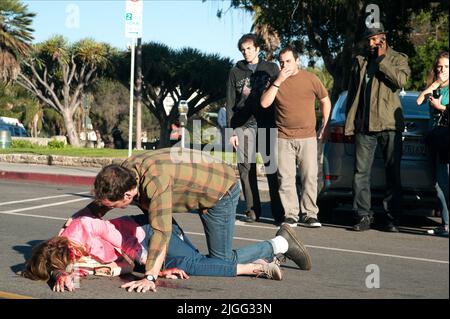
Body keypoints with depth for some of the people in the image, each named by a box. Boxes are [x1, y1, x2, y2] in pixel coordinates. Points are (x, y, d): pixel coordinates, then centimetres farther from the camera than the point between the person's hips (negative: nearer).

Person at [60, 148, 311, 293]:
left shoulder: (155, 183, -38)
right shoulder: (125, 169, -14)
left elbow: (161, 232, -41)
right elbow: (97, 208, -2)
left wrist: (150, 278, -44)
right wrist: (70, 224, -12)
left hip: (221, 191, -8)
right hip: (201, 182, 8)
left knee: (223, 260, -3)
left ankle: (280, 244, 13)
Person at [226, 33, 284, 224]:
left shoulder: (271, 69, 11)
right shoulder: (236, 72, 13)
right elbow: (230, 103, 11)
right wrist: (231, 131, 3)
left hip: (268, 124, -1)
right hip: (244, 125, 1)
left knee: (273, 167, -6)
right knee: (246, 168, -2)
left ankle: (278, 211, -3)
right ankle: (252, 210, 4)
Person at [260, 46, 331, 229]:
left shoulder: (310, 79, 3)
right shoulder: (275, 81, 6)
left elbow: (325, 100, 16)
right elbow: (264, 103, -7)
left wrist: (324, 124, 13)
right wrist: (278, 81, -12)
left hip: (307, 138, -1)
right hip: (283, 138, 1)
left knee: (309, 177, -2)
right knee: (286, 178, -2)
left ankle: (309, 214, 5)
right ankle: (290, 215, 3)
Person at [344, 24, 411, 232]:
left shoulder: (398, 59, 8)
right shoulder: (360, 61, 17)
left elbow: (401, 80, -13)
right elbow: (352, 92, 16)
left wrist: (381, 60, -8)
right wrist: (349, 121, 9)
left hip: (389, 124, -2)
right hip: (364, 125, 3)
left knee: (393, 173, 2)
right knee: (361, 172, -3)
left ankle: (391, 218, 8)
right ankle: (363, 215, 2)